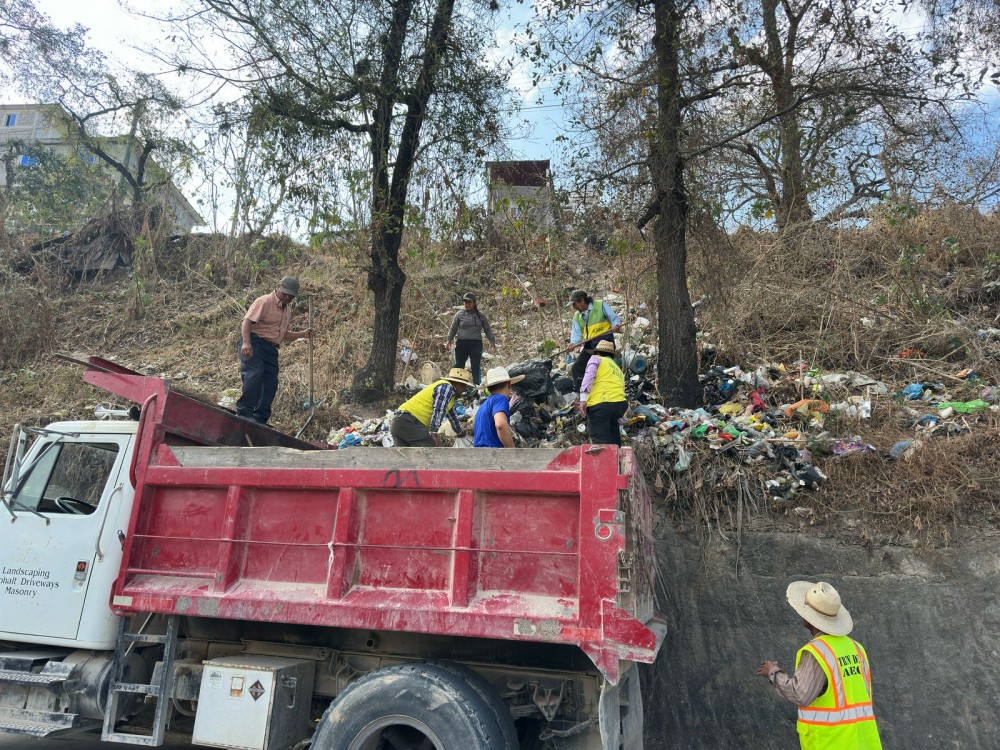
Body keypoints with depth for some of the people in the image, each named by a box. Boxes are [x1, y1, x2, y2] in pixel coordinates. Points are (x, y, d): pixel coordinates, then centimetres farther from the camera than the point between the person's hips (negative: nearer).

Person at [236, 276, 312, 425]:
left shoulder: (287, 310, 20)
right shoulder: (265, 301, -6)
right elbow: (247, 321, -17)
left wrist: (302, 334, 17)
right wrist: (246, 342, -31)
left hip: (271, 348, 8)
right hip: (254, 343, -8)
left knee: (271, 384, 2)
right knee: (254, 375, -25)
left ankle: (260, 419, 10)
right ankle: (244, 411, -17)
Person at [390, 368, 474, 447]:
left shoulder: (450, 394, 26)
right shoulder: (446, 387, -6)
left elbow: (452, 415, 40)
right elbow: (438, 410, -18)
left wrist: (460, 433, 52)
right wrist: (434, 433, -22)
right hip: (408, 422, -10)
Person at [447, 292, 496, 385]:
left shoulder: (480, 316, 8)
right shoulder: (459, 314, 5)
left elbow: (487, 330, 12)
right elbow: (453, 329, 8)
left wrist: (492, 341, 4)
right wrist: (449, 340, -3)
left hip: (476, 344, 1)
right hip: (462, 343, -1)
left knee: (476, 367, 4)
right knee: (459, 366, -1)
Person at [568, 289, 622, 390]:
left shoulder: (601, 305, -2)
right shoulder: (577, 316, 15)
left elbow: (614, 318, -1)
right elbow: (577, 333, 6)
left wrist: (615, 326, -24)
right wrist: (573, 343, -15)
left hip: (604, 341, -6)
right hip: (589, 346, 7)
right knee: (576, 368, 2)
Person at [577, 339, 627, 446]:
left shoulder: (596, 359, 16)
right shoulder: (618, 369, 33)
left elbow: (589, 376, -5)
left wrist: (583, 398, -13)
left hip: (599, 404, -6)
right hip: (620, 404, 7)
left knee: (601, 441, -8)